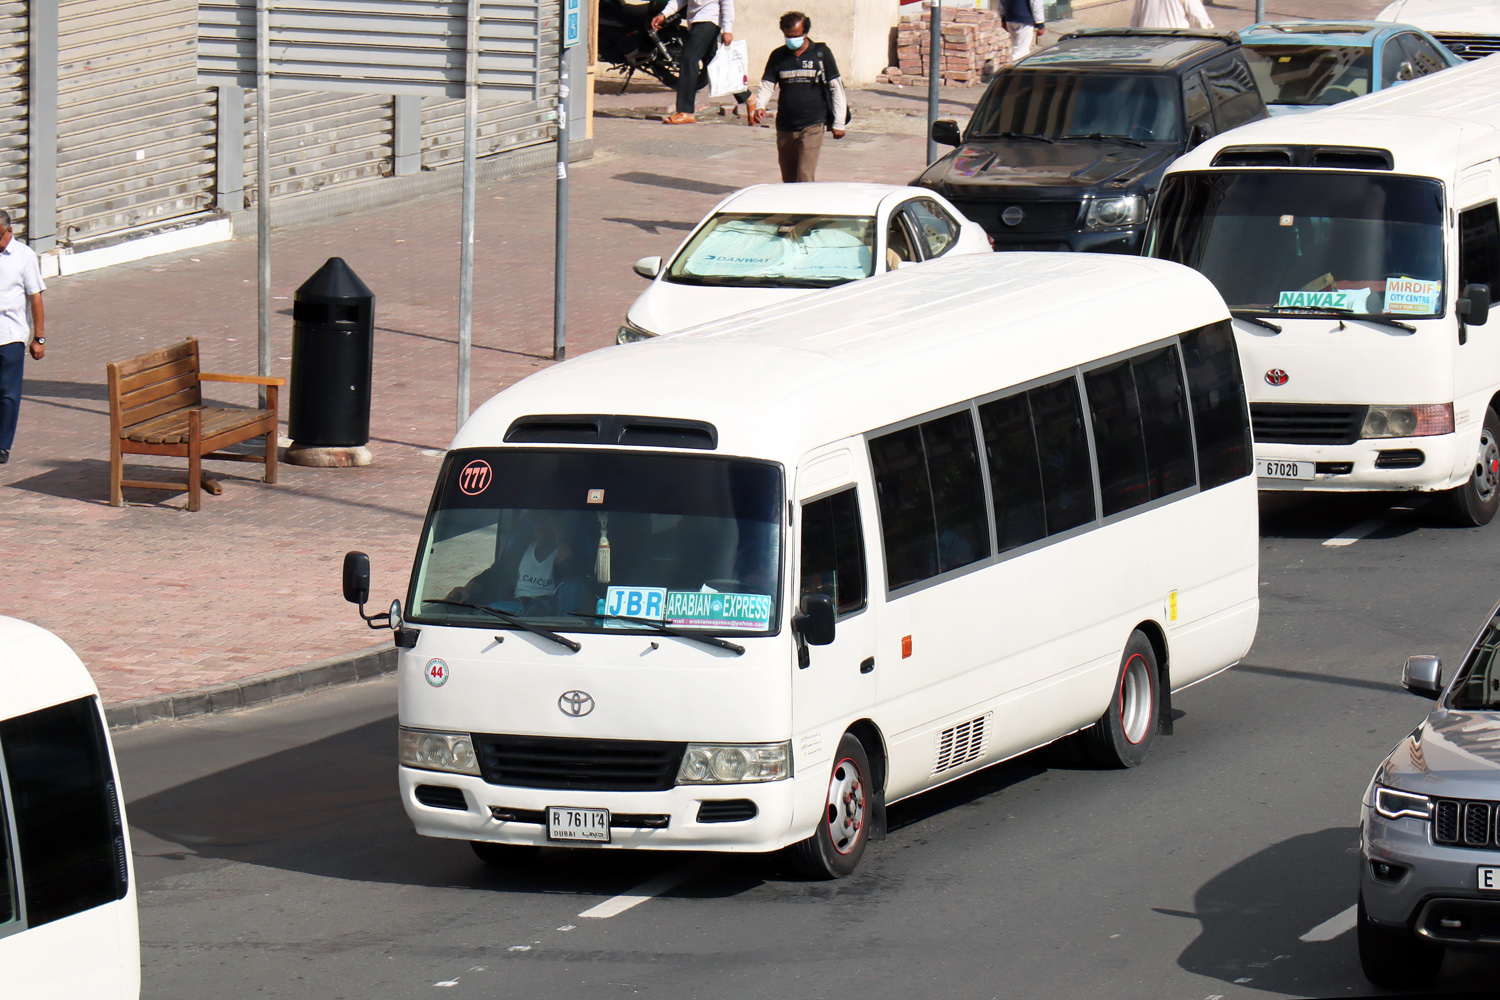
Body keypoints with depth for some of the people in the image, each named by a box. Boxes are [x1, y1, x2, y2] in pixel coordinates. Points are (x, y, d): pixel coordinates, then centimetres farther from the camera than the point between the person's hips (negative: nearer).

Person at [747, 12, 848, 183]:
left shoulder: (821, 53, -1)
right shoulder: (778, 56, 6)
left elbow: (836, 88, 2)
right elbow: (766, 85, 7)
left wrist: (838, 123, 0)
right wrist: (759, 106, -15)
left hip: (812, 125, -4)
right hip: (785, 128, 4)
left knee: (805, 176, -17)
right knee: (789, 180, 11)